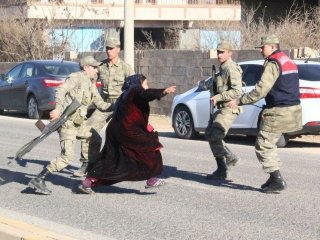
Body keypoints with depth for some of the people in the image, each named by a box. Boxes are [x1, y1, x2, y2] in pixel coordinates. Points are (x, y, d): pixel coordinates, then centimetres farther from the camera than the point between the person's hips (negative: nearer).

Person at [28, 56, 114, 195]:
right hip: (67, 121, -10)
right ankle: (38, 180, -19)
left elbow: (100, 104, 24)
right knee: (67, 157, -17)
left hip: (78, 122, 10)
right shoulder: (76, 78, -6)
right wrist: (58, 108, -35)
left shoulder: (91, 85, 21)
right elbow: (61, 90, -21)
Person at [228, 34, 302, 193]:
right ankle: (275, 178, 21)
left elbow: (260, 91, -21)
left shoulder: (273, 64, -15)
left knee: (263, 146, -3)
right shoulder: (289, 62, 15)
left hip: (278, 112, -10)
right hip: (292, 108, 10)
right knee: (269, 145, 20)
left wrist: (238, 102, -15)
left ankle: (277, 181, -6)